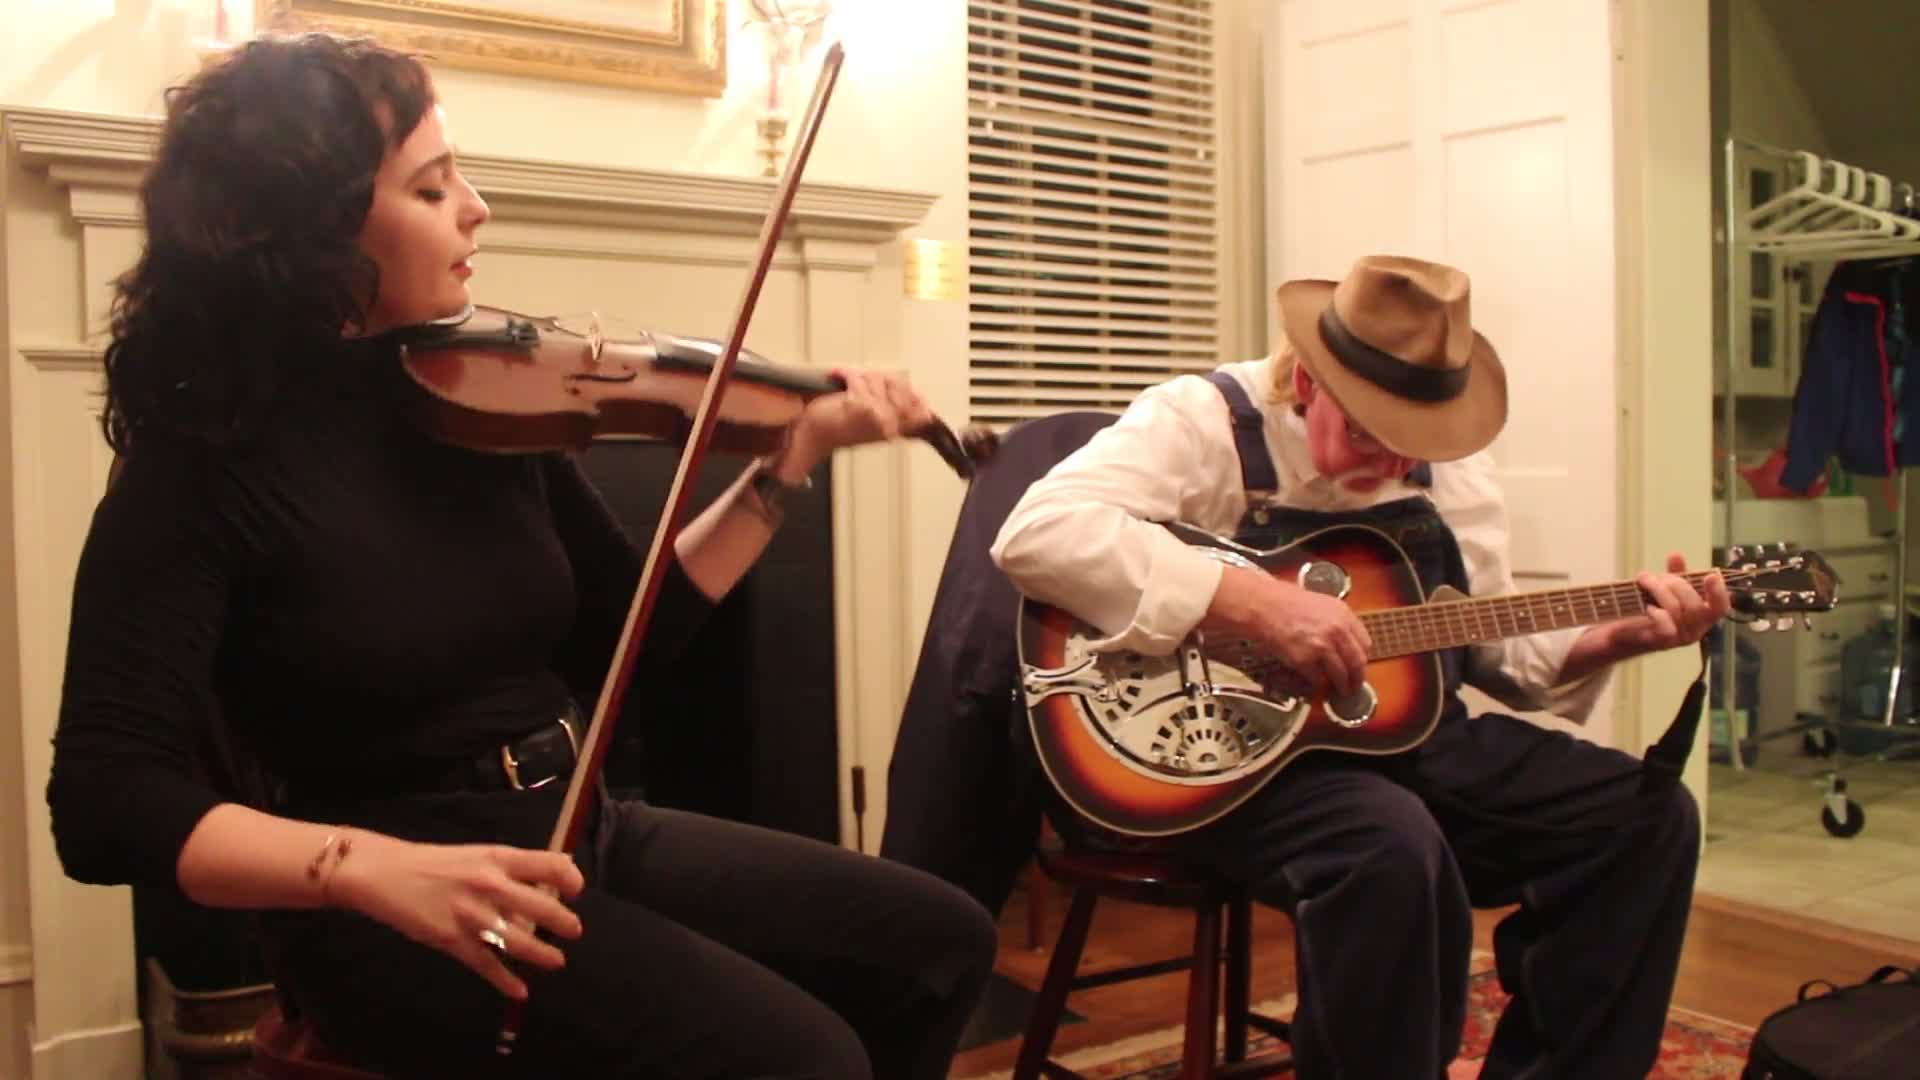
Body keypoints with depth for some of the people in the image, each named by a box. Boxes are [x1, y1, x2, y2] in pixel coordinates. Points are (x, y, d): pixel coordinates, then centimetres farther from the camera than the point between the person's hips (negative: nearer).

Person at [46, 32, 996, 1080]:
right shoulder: (202, 463, -13)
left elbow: (628, 634, 9)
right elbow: (105, 799, -17)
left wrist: (793, 458, 2)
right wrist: (374, 867, -32)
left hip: (575, 839, 6)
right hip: (395, 914, -6)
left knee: (940, 940, 3)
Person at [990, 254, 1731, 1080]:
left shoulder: (1445, 463, 10)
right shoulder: (1203, 419, -13)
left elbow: (1488, 641, 17)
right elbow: (1035, 534, -30)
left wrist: (1616, 635, -2)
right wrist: (1257, 602, -33)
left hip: (1407, 733, 7)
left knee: (1648, 815, -3)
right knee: (1393, 847, -36)